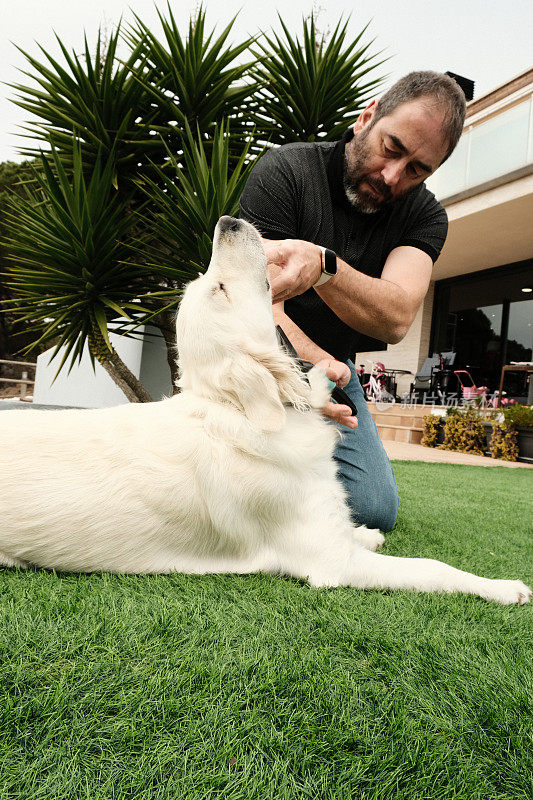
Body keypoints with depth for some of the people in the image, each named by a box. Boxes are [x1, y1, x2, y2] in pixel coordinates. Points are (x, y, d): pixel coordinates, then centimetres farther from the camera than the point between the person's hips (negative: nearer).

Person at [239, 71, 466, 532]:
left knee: (375, 511, -6)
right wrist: (312, 360, -48)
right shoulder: (286, 170, -17)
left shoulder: (425, 216, -7)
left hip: (333, 363, 3)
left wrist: (321, 264, -48)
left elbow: (396, 320, -28)